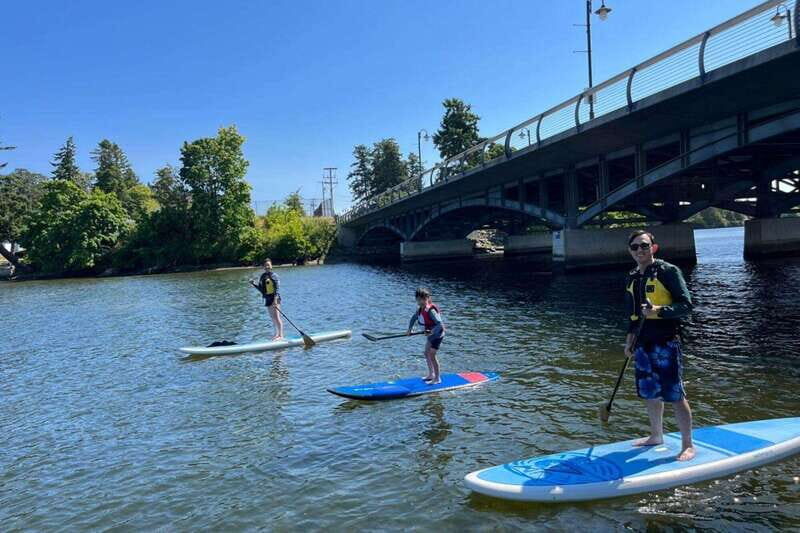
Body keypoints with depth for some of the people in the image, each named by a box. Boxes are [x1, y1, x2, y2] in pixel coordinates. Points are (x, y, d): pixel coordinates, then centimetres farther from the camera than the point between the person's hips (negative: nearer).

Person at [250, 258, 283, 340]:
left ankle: (281, 335, -12)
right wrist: (254, 284, 1)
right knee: (272, 318, 14)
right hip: (267, 299, 7)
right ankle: (277, 334, 24)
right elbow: (261, 289, 14)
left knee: (277, 317, -12)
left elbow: (277, 288, -14)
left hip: (275, 298, -7)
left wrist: (275, 298, -24)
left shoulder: (274, 275, -7)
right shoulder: (263, 276, 13)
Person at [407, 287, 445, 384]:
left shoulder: (430, 310, -29)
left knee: (432, 355, -8)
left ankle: (437, 378, 4)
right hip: (431, 334, 9)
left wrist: (432, 332, -43)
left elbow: (440, 324, -34)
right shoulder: (420, 309, -2)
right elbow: (414, 318, 17)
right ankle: (431, 374, 32)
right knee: (427, 353, 17)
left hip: (437, 334, -9)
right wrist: (410, 329, 10)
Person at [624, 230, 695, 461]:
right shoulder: (632, 279, 14)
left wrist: (659, 310, -27)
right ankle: (656, 436, 30)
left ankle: (688, 445, 7)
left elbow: (686, 305, -13)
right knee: (650, 394, 14)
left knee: (675, 395, -4)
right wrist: (631, 337, 14)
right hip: (643, 343, 7)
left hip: (665, 342, -7)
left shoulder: (668, 271, -8)